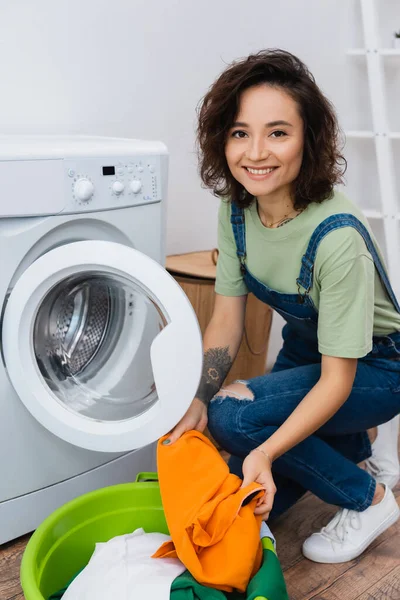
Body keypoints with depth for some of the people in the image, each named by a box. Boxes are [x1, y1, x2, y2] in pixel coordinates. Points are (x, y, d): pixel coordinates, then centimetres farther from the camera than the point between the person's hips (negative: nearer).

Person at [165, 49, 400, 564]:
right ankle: (353, 446, 25)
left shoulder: (336, 236, -34)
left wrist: (267, 452, -40)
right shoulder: (235, 212, -14)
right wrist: (198, 400, -25)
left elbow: (337, 379, -29)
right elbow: (226, 320, -9)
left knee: (234, 415, -27)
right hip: (305, 347, 6)